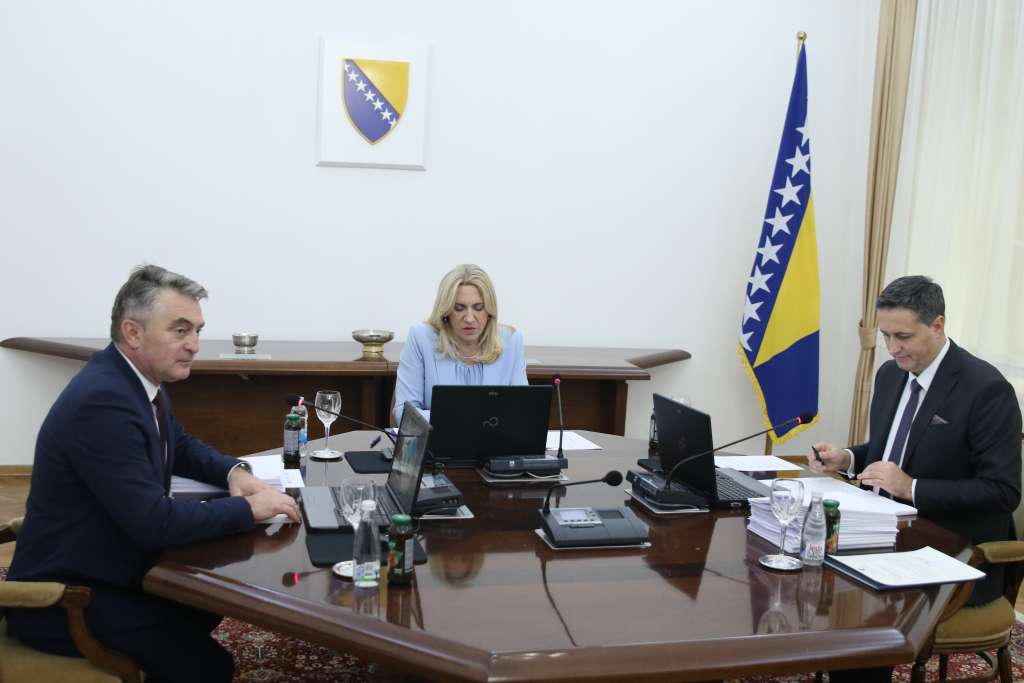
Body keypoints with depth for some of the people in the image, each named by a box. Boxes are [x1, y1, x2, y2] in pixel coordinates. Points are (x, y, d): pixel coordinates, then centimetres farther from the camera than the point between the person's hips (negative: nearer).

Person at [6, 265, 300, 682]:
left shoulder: (141, 380, 2)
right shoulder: (102, 400, -27)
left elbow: (181, 446, 20)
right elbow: (154, 522, -29)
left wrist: (233, 471, 0)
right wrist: (248, 508, -19)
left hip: (109, 569, 9)